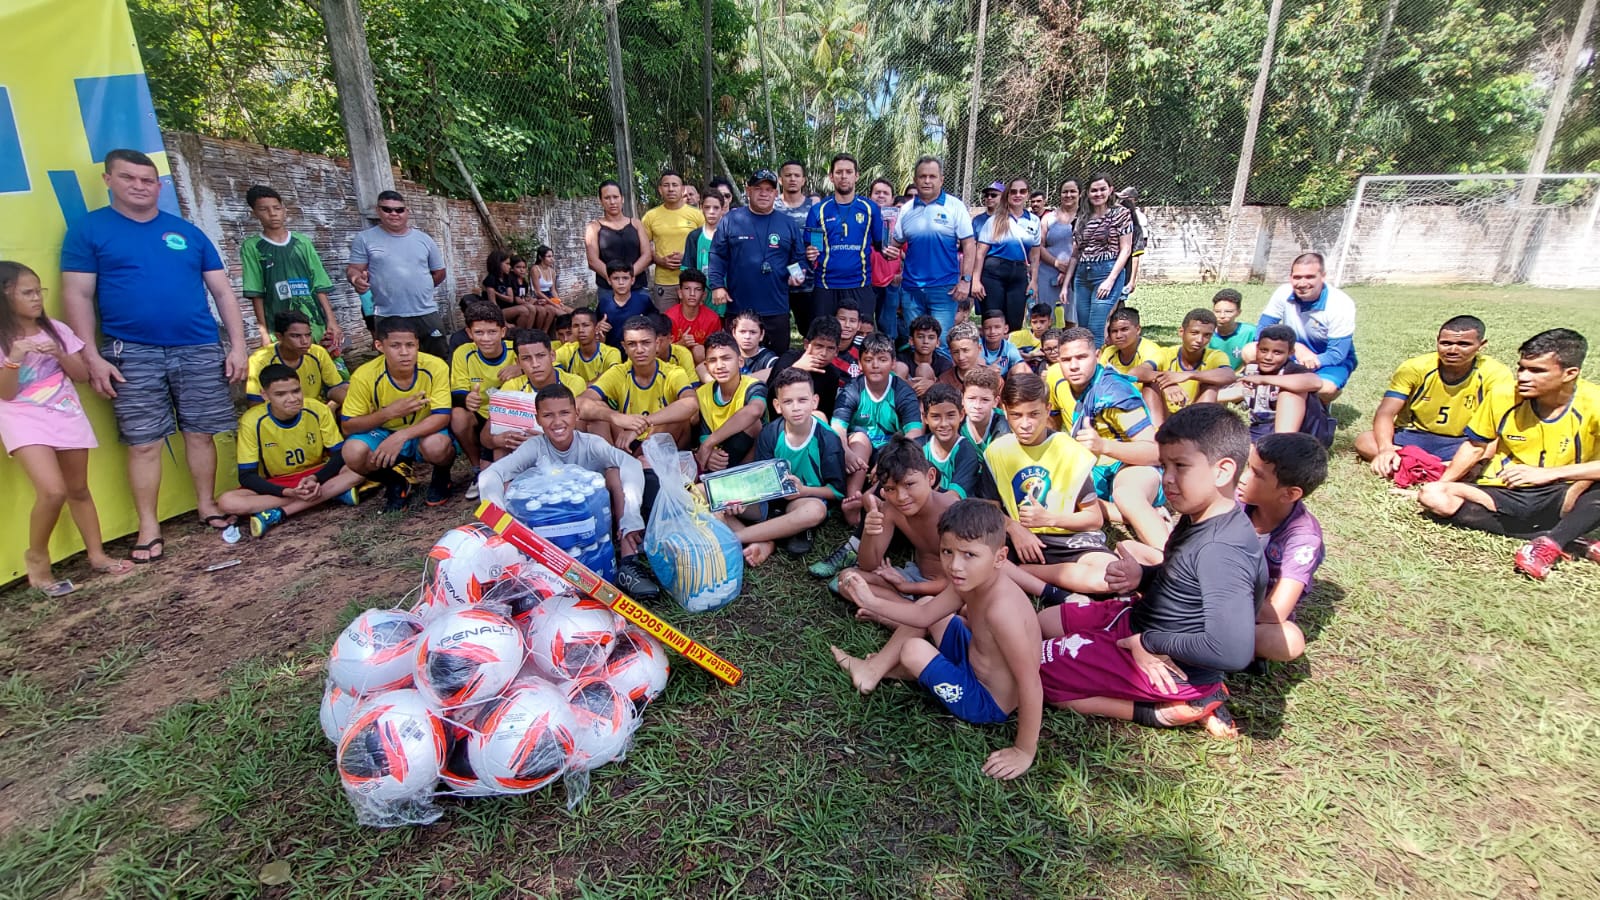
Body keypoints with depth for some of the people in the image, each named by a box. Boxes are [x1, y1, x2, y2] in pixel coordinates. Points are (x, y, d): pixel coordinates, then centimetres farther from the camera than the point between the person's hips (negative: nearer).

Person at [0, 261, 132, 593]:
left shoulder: (56, 330, 5)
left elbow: (82, 375, 6)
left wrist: (59, 354, -12)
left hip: (67, 416, 4)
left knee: (79, 490, 11)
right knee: (53, 491, -20)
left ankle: (97, 555, 21)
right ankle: (36, 557, 2)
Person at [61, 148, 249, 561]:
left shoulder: (188, 232, 12)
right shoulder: (88, 228, 5)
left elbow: (223, 292, 10)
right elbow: (77, 296, 1)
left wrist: (237, 345, 2)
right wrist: (91, 356, -7)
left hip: (200, 350, 2)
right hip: (132, 353, -1)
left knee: (200, 433, 6)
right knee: (143, 443, 1)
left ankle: (208, 506, 20)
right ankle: (149, 527, 9)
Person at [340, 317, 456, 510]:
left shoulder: (435, 367, -22)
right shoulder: (364, 376, -18)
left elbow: (442, 416, -24)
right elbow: (347, 426, -12)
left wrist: (401, 436, -38)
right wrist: (389, 412, -28)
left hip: (425, 433, -2)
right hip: (384, 434, 2)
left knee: (436, 446, -37)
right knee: (353, 453, -29)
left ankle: (442, 476, 2)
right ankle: (395, 484, 4)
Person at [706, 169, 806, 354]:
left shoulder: (788, 224, 9)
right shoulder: (731, 220, 3)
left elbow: (798, 259, 14)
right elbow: (718, 256, 2)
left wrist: (797, 275, -6)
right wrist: (717, 285, -8)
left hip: (776, 309, 2)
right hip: (738, 307, -1)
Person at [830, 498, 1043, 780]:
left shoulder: (1001, 609, -38)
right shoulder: (970, 582, -12)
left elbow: (1031, 684, -32)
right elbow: (924, 615, 0)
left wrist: (1024, 752, -23)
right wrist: (872, 602, -9)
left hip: (988, 702, -8)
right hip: (974, 660, 9)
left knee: (914, 651, -14)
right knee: (925, 603, 10)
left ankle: (875, 670, 21)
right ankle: (875, 668, 15)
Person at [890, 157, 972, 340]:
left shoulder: (955, 206, 0)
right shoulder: (906, 209, 9)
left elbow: (968, 245, -2)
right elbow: (896, 243, 17)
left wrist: (966, 280, -10)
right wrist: (890, 251, -7)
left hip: (944, 289, -3)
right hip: (910, 289, 4)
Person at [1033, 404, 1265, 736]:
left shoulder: (1222, 550, -31)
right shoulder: (1198, 517, -1)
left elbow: (1232, 651, -38)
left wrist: (1150, 643, -24)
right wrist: (1141, 576, -5)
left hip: (1170, 667, -10)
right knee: (1046, 619, 21)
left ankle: (1162, 712, -5)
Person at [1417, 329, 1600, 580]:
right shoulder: (1502, 397, -7)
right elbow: (1475, 446, 6)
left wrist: (1548, 473, -29)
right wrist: (1440, 485, -3)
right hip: (1503, 494, 3)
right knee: (1432, 496, -28)